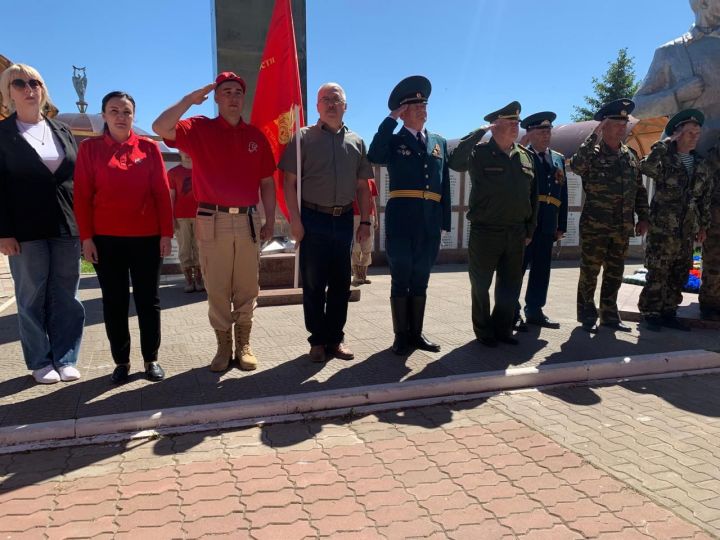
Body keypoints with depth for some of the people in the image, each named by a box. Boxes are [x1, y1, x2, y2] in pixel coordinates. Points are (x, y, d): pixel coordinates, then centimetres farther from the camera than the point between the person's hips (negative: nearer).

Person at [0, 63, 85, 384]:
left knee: (66, 296, 5)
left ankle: (65, 359, 14)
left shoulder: (62, 130, 14)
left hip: (67, 226, 3)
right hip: (27, 229, -3)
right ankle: (40, 362, 15)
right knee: (32, 297, 5)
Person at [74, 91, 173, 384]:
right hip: (106, 238, 0)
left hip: (147, 237, 0)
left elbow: (162, 192, 3)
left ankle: (151, 359, 19)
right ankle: (121, 361, 19)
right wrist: (86, 237, -5)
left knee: (148, 299, 6)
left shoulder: (149, 147, 4)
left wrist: (166, 233, -2)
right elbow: (82, 196, 1)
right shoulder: (89, 148, 3)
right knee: (114, 301, 7)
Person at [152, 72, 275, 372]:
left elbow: (267, 182, 11)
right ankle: (223, 346, 16)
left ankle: (244, 344, 19)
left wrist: (270, 220, 6)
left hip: (248, 220, 2)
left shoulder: (256, 136, 11)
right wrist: (191, 98, -10)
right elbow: (160, 127, -14)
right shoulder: (199, 128, 4)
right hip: (212, 220, -2)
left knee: (247, 288, 7)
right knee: (217, 288, 4)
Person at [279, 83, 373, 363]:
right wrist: (295, 219, -11)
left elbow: (362, 186, 12)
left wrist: (365, 221, 5)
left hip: (344, 220, 3)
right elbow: (289, 181, -3)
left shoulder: (356, 142, 11)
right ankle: (318, 340, 16)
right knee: (313, 284, 3)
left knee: (341, 283, 8)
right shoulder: (303, 137, 2)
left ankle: (335, 338, 21)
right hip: (313, 218, -3)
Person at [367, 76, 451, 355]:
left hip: (430, 221, 4)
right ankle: (401, 336, 11)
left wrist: (444, 220, 5)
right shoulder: (394, 140, 4)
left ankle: (416, 333, 20)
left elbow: (444, 183, 12)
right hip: (402, 219, -4)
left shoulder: (439, 142, 17)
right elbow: (374, 156, -19)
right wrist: (391, 119, -12)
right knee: (401, 279, 2)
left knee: (420, 280, 11)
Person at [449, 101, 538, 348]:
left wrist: (529, 230, 10)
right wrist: (480, 131, -21)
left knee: (511, 285, 13)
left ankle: (503, 328, 29)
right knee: (481, 285, 7)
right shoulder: (480, 152, -7)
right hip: (485, 232, -5)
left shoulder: (526, 156, 9)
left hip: (516, 233, 5)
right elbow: (455, 161, -28)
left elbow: (533, 196, 12)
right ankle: (484, 332, 23)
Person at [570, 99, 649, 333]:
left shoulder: (631, 156, 12)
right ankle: (587, 315, 14)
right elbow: (576, 165, -28)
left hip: (622, 227, 5)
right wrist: (595, 135, -24)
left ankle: (609, 314, 23)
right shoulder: (592, 153, -5)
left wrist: (643, 217, 10)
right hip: (594, 225, -5)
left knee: (615, 273, 12)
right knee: (590, 272, 2)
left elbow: (639, 190, 17)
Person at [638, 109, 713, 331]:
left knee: (679, 276, 11)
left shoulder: (701, 166, 12)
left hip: (687, 231, 6)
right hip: (662, 229, -6)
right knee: (657, 275, -4)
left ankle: (669, 313, 21)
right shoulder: (664, 160, -5)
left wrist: (703, 226, 16)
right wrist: (665, 144, -19)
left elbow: (705, 198, 18)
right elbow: (646, 167, -29)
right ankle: (650, 314, 6)